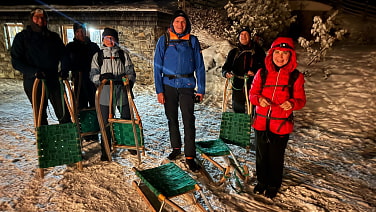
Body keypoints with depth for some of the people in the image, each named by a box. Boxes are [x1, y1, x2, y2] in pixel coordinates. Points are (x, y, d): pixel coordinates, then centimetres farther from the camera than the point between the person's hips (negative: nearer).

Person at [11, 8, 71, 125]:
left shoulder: (53, 37, 11)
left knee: (64, 113, -2)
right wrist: (34, 72, -20)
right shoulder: (22, 37, 2)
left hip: (53, 81, 2)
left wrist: (64, 70, -11)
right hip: (33, 82, -2)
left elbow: (63, 54, 9)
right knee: (40, 116, 7)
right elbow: (16, 61, -3)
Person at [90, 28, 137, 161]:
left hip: (122, 90, 1)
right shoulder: (98, 56, 11)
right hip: (105, 91, 0)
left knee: (127, 119, 8)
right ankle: (105, 151, 15)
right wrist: (101, 77, -15)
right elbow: (93, 75, 5)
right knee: (105, 122, 3)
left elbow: (130, 72, 7)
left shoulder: (124, 54, 11)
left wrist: (129, 81, -11)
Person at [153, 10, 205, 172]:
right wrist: (159, 90, -7)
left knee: (188, 121, -5)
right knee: (172, 119, 13)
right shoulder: (164, 40, 3)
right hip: (169, 85, 2)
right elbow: (157, 66, 0)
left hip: (186, 86, -1)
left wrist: (201, 89, -3)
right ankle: (176, 148, 31)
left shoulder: (192, 40, 4)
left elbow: (199, 66, 2)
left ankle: (190, 156, 4)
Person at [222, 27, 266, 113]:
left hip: (254, 87, -1)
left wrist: (254, 71, -16)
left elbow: (264, 65, 3)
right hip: (238, 87, 2)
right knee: (237, 111, 7)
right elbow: (226, 67, 7)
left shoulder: (257, 50, 7)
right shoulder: (234, 52, 11)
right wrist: (226, 73, -16)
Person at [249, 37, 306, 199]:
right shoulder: (262, 73, 1)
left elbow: (301, 100, 1)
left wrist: (292, 103, -22)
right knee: (261, 155, 14)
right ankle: (262, 181, 38)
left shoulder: (296, 76, -2)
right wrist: (259, 99, -18)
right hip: (261, 123, 2)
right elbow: (252, 93, 5)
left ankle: (274, 185, 35)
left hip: (281, 125, -1)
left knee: (276, 157, 10)